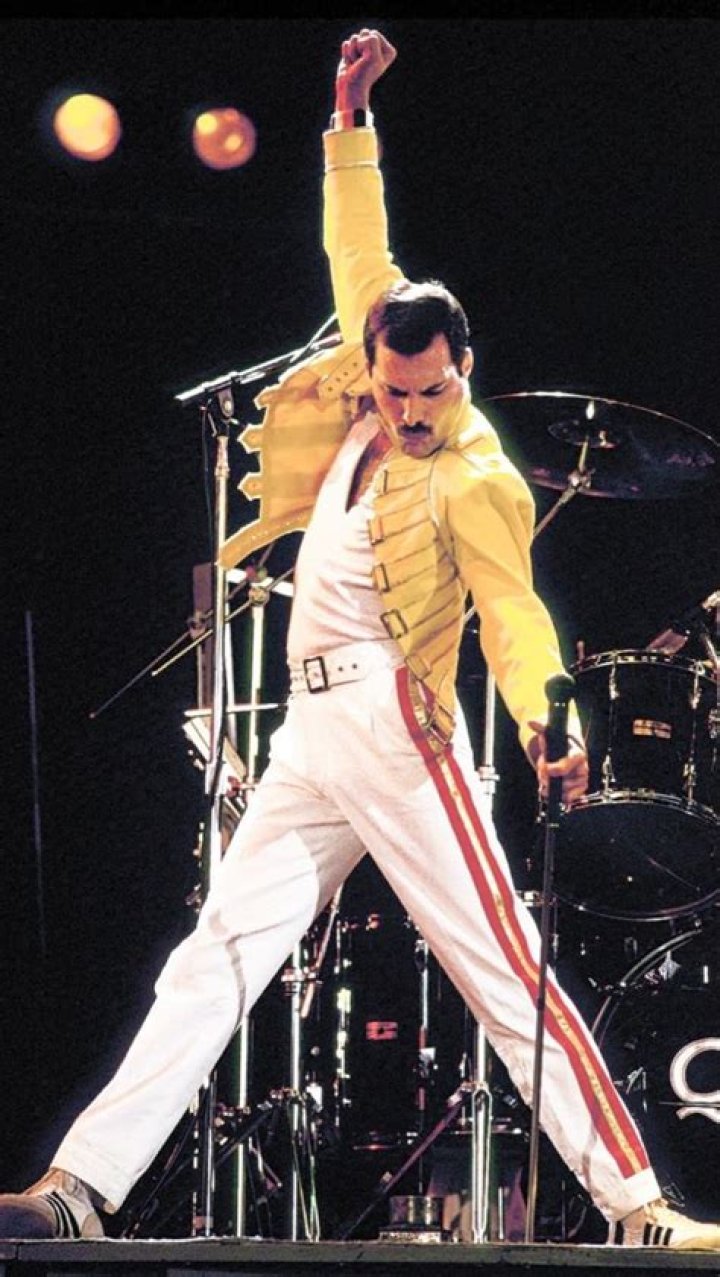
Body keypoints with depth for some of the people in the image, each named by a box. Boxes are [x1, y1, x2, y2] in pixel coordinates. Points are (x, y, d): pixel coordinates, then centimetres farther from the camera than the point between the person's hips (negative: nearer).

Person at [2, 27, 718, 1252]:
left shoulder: (478, 480, -10)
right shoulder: (371, 399, 10)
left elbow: (514, 615, -21)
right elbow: (358, 256, 17)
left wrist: (545, 719, -39)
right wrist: (351, 118, 13)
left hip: (397, 737, -7)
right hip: (309, 739, 7)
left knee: (507, 970, -11)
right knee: (212, 960, 3)